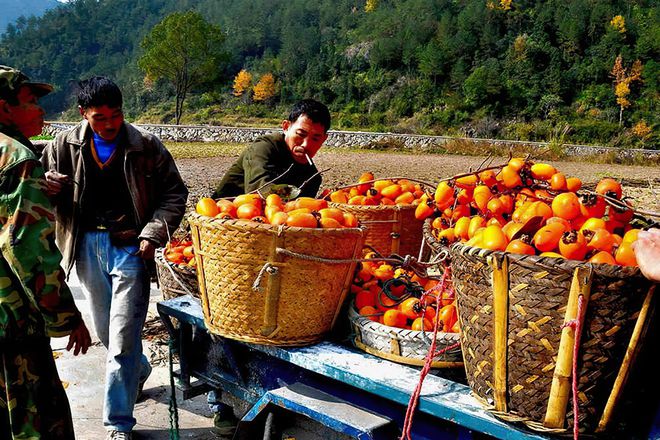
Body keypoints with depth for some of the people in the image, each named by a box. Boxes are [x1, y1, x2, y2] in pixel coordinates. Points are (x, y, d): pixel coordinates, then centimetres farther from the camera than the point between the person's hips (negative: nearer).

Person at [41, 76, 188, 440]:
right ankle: (139, 371, 48)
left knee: (123, 340, -5)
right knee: (106, 332, 18)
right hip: (87, 247, 4)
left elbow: (174, 192, -1)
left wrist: (153, 233, -14)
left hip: (130, 247, -3)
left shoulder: (145, 146, -5)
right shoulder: (65, 145, 1)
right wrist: (47, 187, -15)